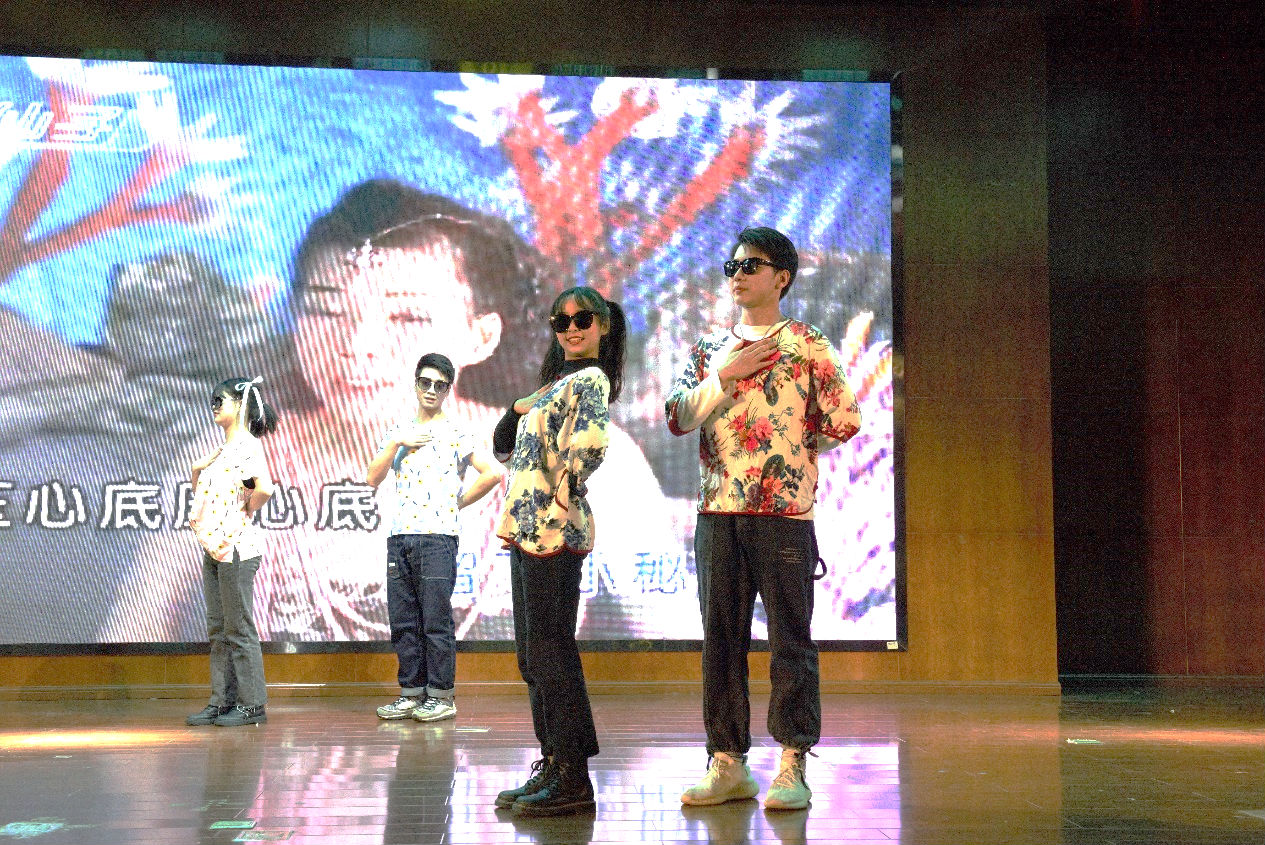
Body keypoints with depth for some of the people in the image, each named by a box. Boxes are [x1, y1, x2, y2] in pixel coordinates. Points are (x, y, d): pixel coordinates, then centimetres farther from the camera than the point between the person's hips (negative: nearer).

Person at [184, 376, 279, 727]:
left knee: (239, 629, -4)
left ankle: (252, 704, 3)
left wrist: (246, 513, -12)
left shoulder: (248, 445, -12)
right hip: (214, 545, 9)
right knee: (217, 629, 11)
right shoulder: (222, 450, 15)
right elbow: (196, 472, 32)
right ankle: (221, 701, 17)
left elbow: (264, 488, -27)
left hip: (237, 547, -9)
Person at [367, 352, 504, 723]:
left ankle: (442, 696, 4)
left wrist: (459, 502, -3)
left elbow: (494, 472, -8)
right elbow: (372, 478, 7)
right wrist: (395, 444, -4)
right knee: (403, 621, 7)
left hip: (437, 537, -5)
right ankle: (412, 693, 15)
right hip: (398, 537, 5)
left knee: (436, 621, -4)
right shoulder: (398, 431, 17)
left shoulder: (456, 434, 1)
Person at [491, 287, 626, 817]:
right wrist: (516, 409, 5)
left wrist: (566, 487, -15)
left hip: (555, 529, -10)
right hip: (527, 528, 10)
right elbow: (504, 448, 22)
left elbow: (593, 439, -25)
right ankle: (553, 766, 20)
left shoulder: (590, 379, -6)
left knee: (550, 650, -9)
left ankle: (573, 780, -4)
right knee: (532, 654, 12)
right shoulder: (557, 381, 23)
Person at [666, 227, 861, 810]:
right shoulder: (710, 349, 15)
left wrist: (795, 453, 6)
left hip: (783, 511, -4)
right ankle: (728, 763, 14)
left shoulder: (807, 347, 2)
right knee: (721, 638, 6)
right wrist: (725, 376, -7)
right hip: (717, 511, 5)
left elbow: (844, 421, -3)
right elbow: (678, 417, 3)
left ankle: (793, 767, 3)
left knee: (790, 640, -2)